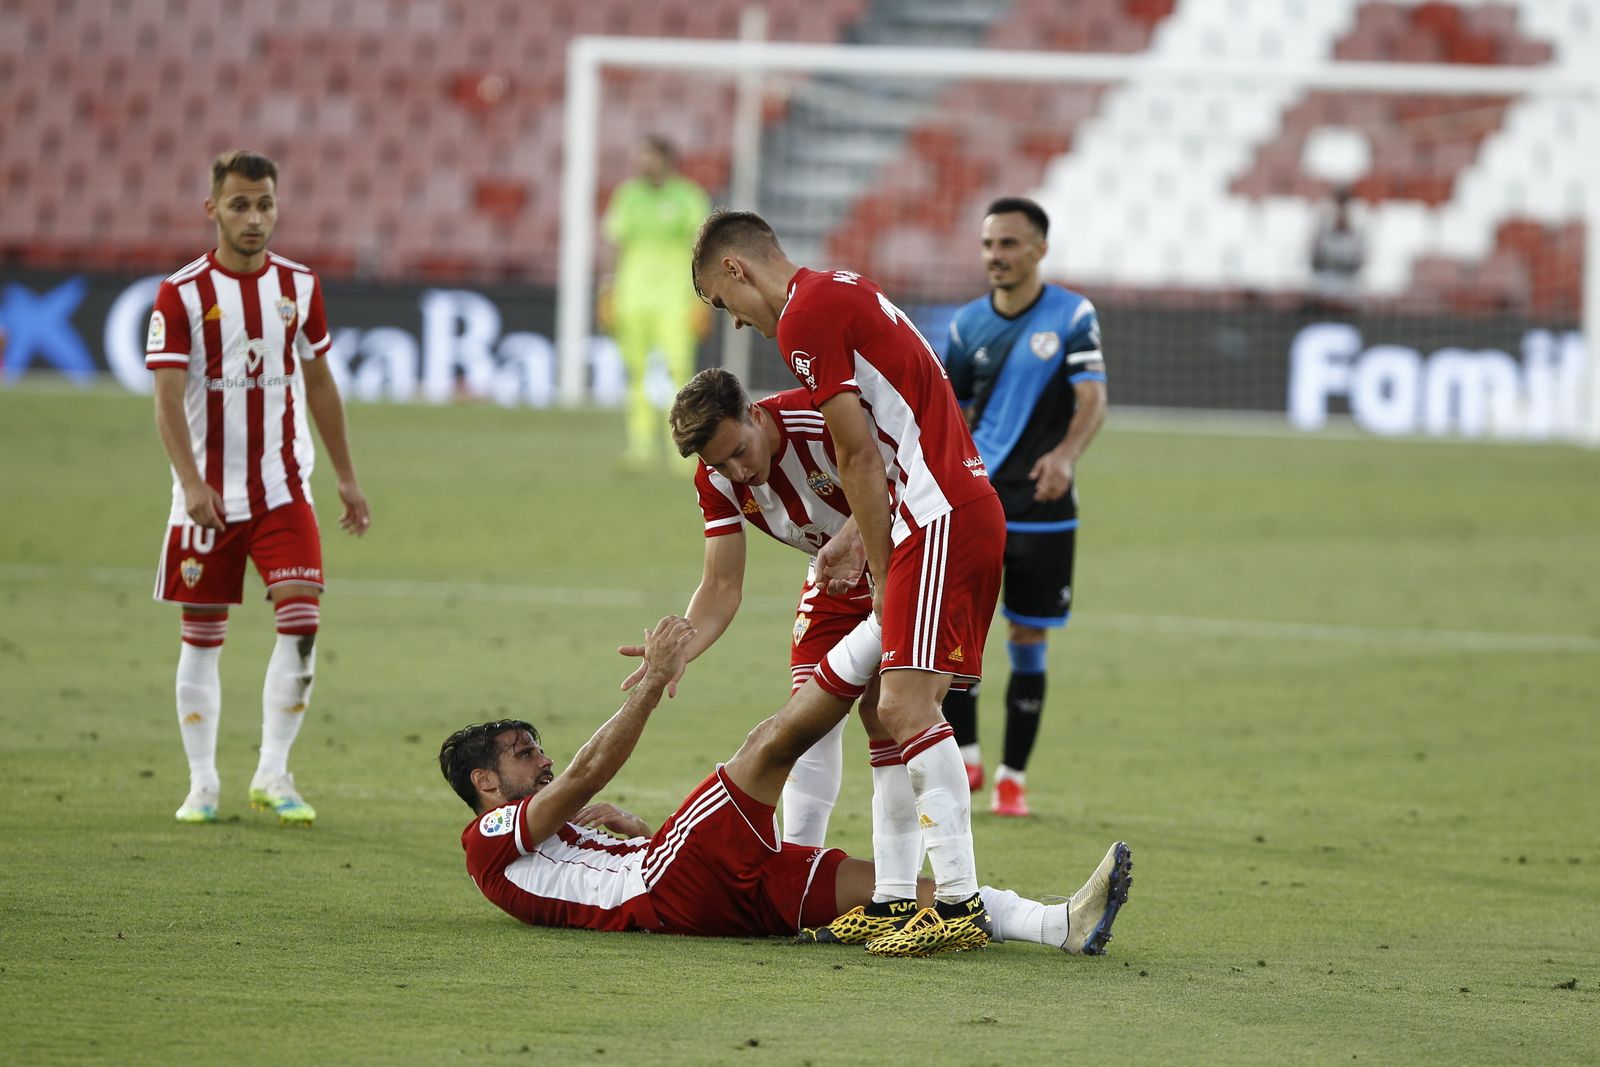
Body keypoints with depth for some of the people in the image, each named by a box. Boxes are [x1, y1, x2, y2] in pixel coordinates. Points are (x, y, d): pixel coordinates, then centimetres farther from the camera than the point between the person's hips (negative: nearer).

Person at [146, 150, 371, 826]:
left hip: (283, 489, 2)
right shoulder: (181, 294, -7)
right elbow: (168, 399, -13)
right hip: (208, 497, -2)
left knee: (302, 618, -13)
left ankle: (273, 773, -4)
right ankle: (202, 783, 15)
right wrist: (192, 484, -26)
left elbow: (319, 383, 15)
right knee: (202, 636, 4)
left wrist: (347, 478, 15)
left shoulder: (299, 286, 5)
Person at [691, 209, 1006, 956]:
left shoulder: (803, 317, -9)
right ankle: (892, 899, 8)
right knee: (892, 709, 9)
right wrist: (857, 543, 18)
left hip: (941, 521, -10)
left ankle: (960, 904, -21)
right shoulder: (842, 293, 21)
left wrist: (881, 575, -2)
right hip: (961, 510, 10)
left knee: (905, 705, -16)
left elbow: (859, 457, -10)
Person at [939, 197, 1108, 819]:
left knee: (1028, 643, 2)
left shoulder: (1072, 316, -3)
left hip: (1044, 508, -2)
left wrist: (1065, 454, -32)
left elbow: (1093, 400, -13)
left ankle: (1013, 778, 12)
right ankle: (965, 757, -3)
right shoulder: (969, 324, 6)